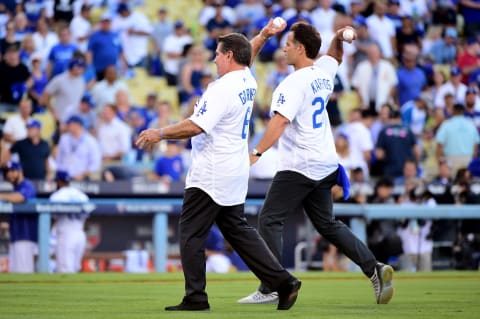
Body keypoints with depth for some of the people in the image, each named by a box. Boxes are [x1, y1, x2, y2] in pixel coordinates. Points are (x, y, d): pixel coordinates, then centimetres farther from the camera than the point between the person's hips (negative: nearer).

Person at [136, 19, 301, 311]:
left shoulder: (222, 89, -18)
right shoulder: (248, 81, 10)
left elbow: (196, 126, -25)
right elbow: (245, 57, 34)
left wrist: (160, 134, -19)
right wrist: (263, 37, 30)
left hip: (211, 175, -9)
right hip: (236, 171, 9)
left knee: (192, 233, -3)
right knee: (237, 230, 14)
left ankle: (196, 297, -4)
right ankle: (283, 282, 8)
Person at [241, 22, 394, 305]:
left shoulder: (294, 83, -15)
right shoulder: (323, 73, 11)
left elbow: (279, 123, -26)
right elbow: (335, 57, 35)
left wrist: (256, 153, -31)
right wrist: (338, 39, 17)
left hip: (299, 166, -9)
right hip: (326, 165, 9)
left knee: (270, 220, -5)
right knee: (327, 224, 17)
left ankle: (270, 289, -9)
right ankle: (374, 268, 6)